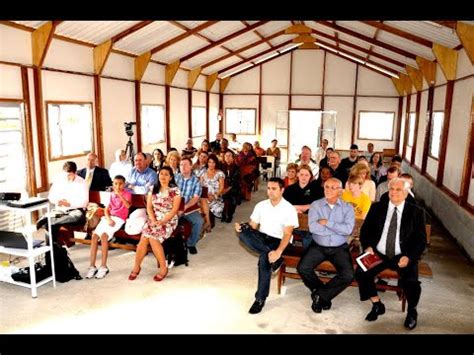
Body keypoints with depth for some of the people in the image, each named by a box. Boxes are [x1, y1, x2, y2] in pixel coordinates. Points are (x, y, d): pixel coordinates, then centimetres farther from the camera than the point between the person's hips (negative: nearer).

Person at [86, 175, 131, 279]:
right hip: (109, 217, 6)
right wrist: (108, 219, -7)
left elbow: (128, 205, -19)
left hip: (119, 219, -6)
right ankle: (92, 266, -12)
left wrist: (119, 194, -24)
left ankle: (103, 267, -18)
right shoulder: (112, 195, 20)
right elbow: (106, 209, 12)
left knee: (104, 236, -27)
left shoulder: (127, 194, 2)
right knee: (94, 236, -17)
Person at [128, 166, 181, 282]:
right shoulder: (153, 189, 9)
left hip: (169, 221, -4)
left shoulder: (175, 191, -4)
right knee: (144, 238, -22)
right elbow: (149, 207, 4)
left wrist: (162, 221, -18)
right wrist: (153, 220, -12)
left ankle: (163, 268, -13)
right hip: (154, 219, 4)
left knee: (153, 238, -26)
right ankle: (136, 266, -7)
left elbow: (174, 210, -9)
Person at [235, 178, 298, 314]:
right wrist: (243, 228, -19)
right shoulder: (261, 205, 5)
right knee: (243, 233, -27)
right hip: (262, 238, 4)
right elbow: (252, 225, 6)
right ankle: (272, 255, -26)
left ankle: (260, 298, -19)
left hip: (278, 241, -4)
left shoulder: (289, 209, -9)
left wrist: (278, 251, -34)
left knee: (264, 258, -36)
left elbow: (287, 234, -17)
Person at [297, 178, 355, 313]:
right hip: (318, 246, 0)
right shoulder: (315, 205, -1)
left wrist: (327, 223, -16)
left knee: (348, 275, -22)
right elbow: (312, 227, -17)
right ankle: (324, 294, 9)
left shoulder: (347, 208, 0)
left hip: (339, 248, 0)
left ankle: (320, 295, 2)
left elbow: (348, 230, -16)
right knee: (302, 268, -19)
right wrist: (339, 229, -13)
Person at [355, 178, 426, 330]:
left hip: (403, 256, -1)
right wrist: (368, 246, -11)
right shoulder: (377, 207, 6)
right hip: (378, 253, 2)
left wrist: (409, 257, -16)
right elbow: (365, 230, 8)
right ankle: (377, 305, 5)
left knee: (411, 281, -27)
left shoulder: (416, 212, 1)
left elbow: (421, 240, 0)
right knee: (361, 272, -23)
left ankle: (411, 311, 9)